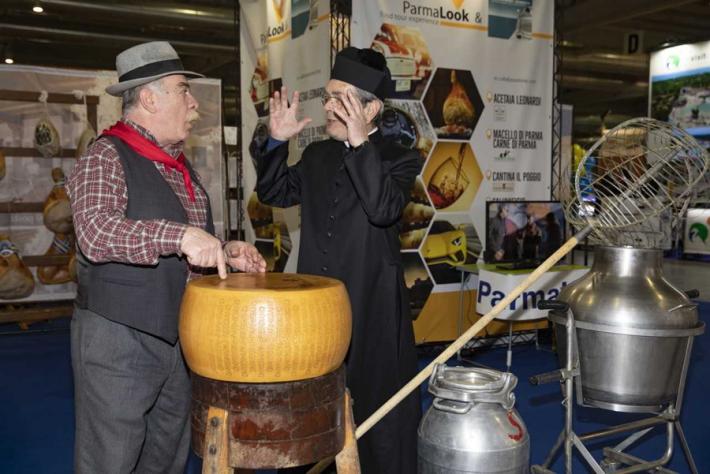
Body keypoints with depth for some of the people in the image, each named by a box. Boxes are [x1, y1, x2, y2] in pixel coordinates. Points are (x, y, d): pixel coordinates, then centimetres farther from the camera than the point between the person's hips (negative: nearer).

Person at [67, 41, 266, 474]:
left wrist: (224, 255, 7)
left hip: (179, 337, 8)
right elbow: (95, 233, -26)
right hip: (119, 339, -8)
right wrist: (179, 235, -32)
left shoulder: (181, 167, 15)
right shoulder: (106, 157, -10)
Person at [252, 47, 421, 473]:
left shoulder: (398, 159, -6)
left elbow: (384, 209, -22)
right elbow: (274, 193, 13)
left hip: (373, 311, -5)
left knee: (377, 410, 8)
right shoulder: (317, 155, 10)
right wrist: (278, 141, 0)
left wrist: (361, 144, -27)